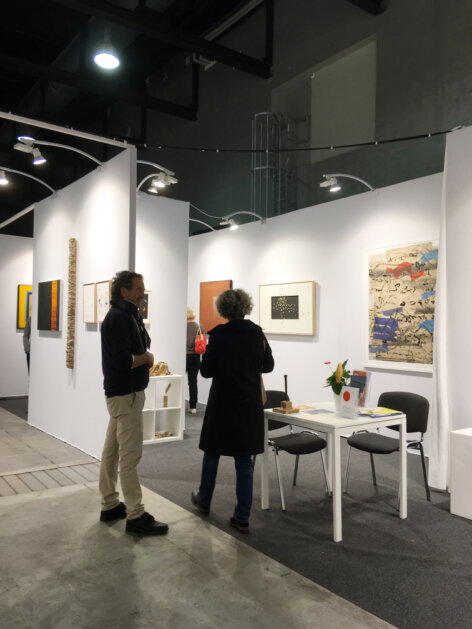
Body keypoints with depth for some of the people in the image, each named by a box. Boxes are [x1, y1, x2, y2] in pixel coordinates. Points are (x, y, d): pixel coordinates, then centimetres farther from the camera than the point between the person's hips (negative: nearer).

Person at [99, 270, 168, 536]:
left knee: (112, 451, 15)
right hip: (126, 394, -10)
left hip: (120, 392, 10)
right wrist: (146, 357, -10)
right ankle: (136, 516, 4)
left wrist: (143, 355, -3)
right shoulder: (120, 317, -17)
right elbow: (123, 361, -25)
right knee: (130, 454, -4)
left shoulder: (127, 315, 15)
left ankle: (110, 505, 26)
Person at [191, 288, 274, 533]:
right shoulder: (257, 332, -2)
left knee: (212, 451, 18)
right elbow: (268, 365, 8)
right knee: (244, 458, 8)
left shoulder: (219, 334, -13)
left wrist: (206, 355, 9)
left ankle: (204, 500, 37)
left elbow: (206, 371, -10)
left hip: (223, 402, -2)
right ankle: (242, 517, 11)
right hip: (250, 403, 3)